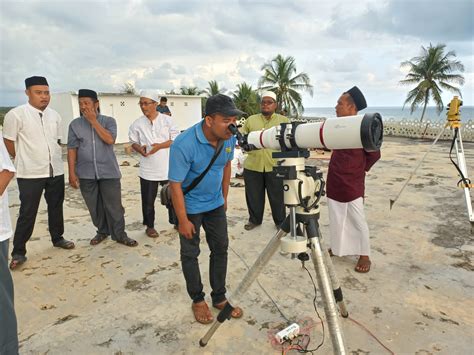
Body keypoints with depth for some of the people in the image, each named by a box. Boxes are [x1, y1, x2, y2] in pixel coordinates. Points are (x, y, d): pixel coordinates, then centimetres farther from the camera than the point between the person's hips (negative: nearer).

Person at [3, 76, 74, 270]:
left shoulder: (55, 115, 5)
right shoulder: (16, 114, -11)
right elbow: (8, 142, -4)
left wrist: (55, 160, 12)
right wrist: (25, 161, 4)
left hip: (56, 171, 5)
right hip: (30, 174, -5)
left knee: (56, 207, 16)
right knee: (27, 213, 2)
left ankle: (57, 238, 35)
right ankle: (18, 252, 15)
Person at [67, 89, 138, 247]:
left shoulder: (109, 121, 1)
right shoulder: (75, 124, 4)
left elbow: (110, 140, -16)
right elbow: (72, 149, 2)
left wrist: (93, 121, -13)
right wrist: (72, 173, -2)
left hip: (109, 172, -2)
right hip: (86, 174, 2)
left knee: (114, 205, 2)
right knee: (94, 206, 11)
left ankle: (120, 234, 16)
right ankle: (102, 231, 30)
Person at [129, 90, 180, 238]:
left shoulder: (167, 120, -5)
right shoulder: (137, 124, 0)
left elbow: (176, 140, -6)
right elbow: (134, 142, 7)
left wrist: (160, 145, -19)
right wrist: (139, 148, -16)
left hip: (168, 167, -1)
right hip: (148, 169, 1)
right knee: (148, 199, 9)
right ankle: (149, 226, 28)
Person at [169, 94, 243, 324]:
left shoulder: (229, 138, -12)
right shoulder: (184, 144, -30)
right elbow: (175, 184, -23)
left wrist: (224, 197, 12)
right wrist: (183, 221, -18)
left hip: (215, 204, 5)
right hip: (190, 206, -5)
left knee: (220, 249, 9)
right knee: (190, 254, 7)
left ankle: (219, 298, 26)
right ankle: (197, 300, 26)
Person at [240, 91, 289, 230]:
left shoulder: (283, 120, 8)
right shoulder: (251, 120, 12)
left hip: (275, 165, -2)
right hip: (253, 165, 2)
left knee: (277, 196, 8)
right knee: (253, 195, 12)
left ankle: (280, 221, 27)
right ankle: (254, 219, 32)